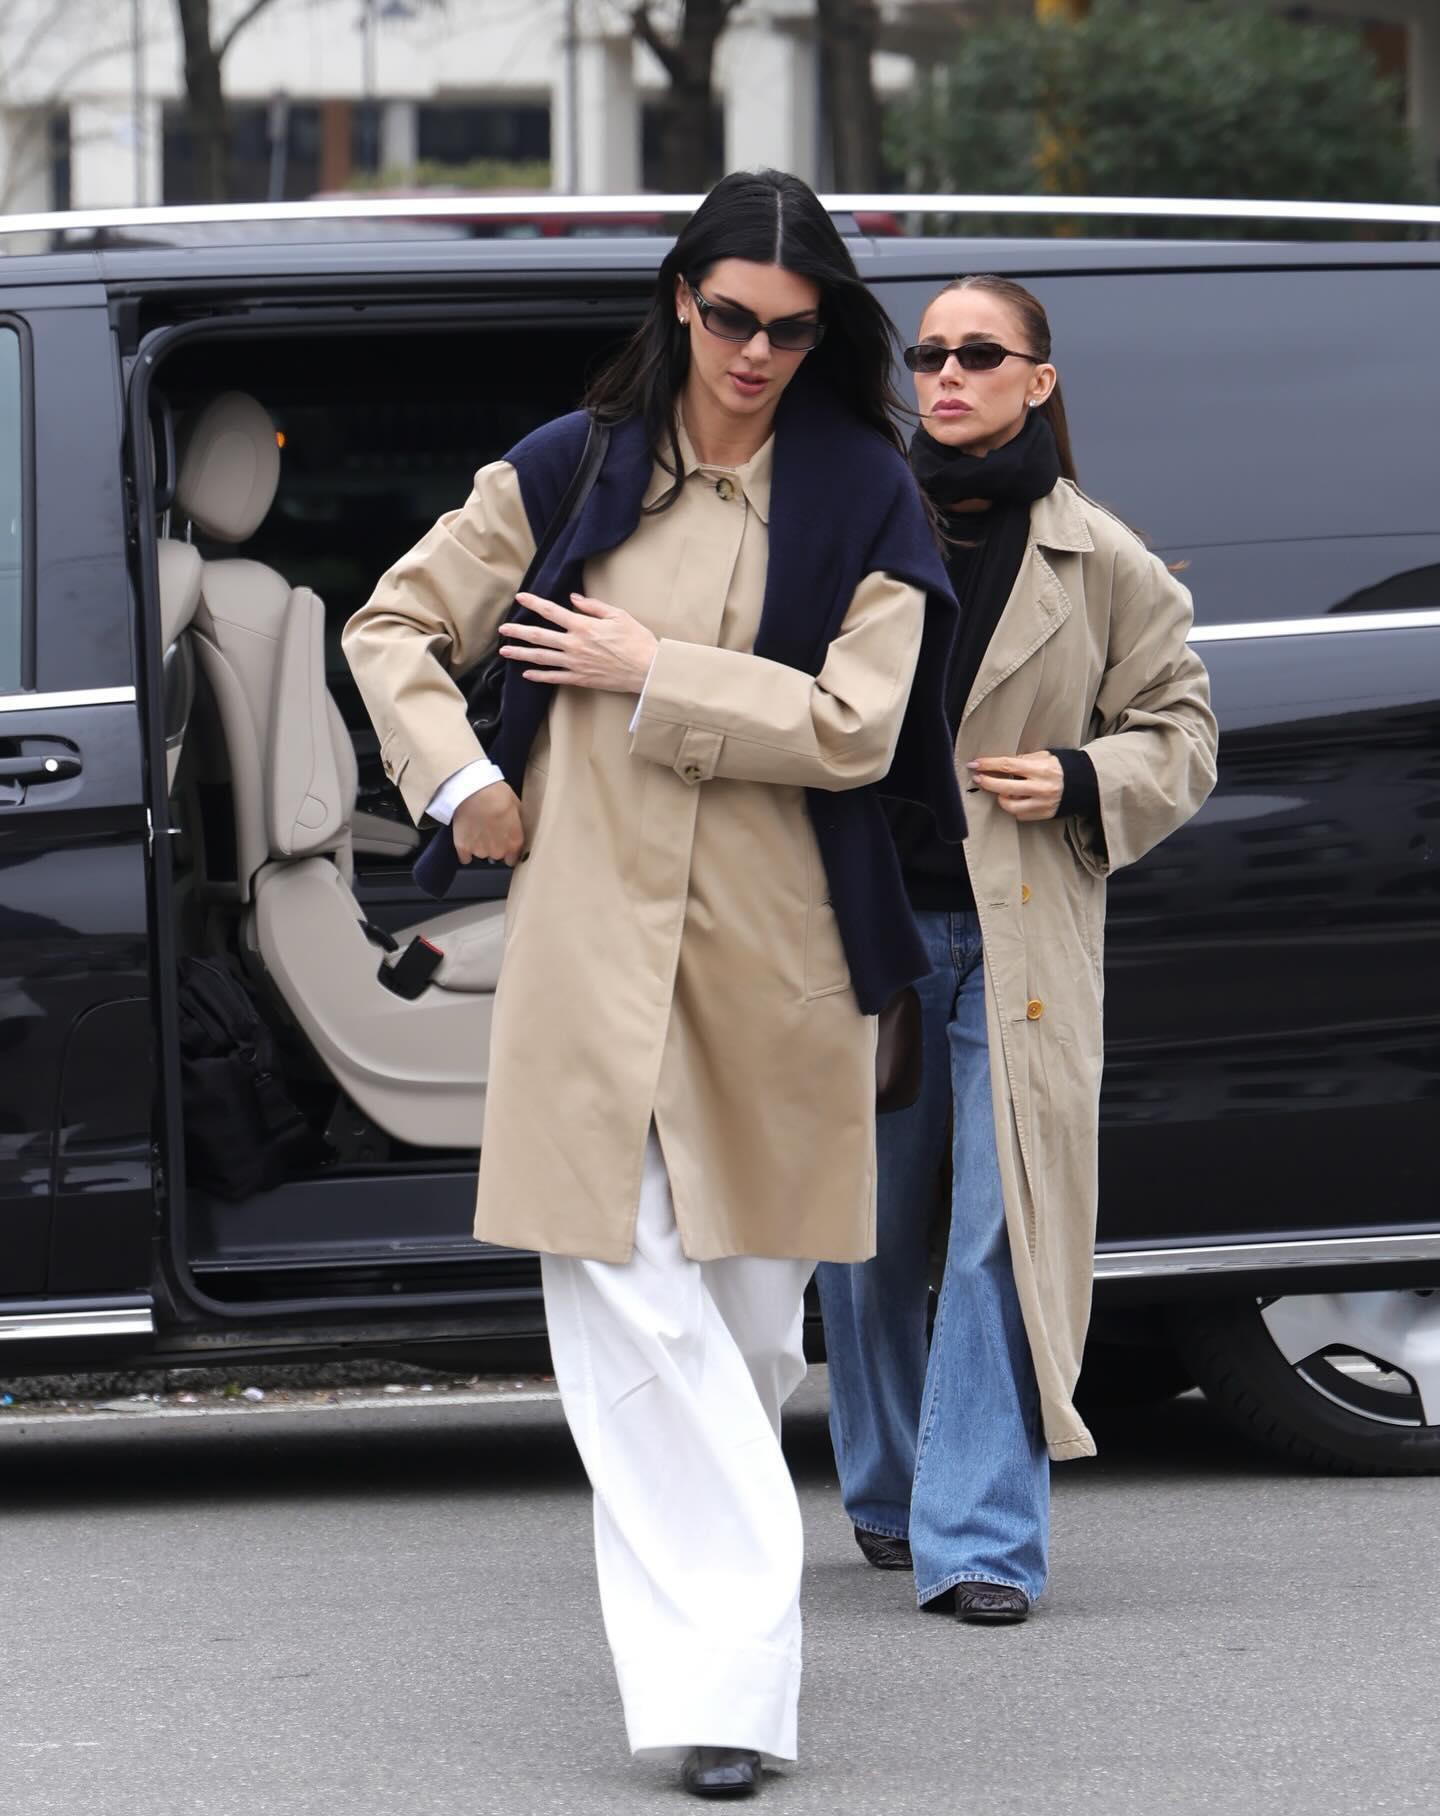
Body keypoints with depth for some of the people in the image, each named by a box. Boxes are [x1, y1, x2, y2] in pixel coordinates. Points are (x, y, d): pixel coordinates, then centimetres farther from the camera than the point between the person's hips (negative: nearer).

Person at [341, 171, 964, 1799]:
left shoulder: (861, 496, 3)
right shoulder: (569, 472, 6)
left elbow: (856, 725, -8)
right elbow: (395, 628, 14)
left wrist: (649, 674, -9)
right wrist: (459, 781, -1)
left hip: (778, 953, 0)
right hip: (593, 941, 0)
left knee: (751, 1304, 7)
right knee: (626, 1296, -10)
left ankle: (707, 1642, 24)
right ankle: (721, 1677, -12)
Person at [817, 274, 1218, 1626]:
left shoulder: (1101, 565, 4)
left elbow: (1180, 732, 11)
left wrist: (1082, 783, -9)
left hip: (1018, 943, -2)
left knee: (1001, 1236, -9)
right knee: (869, 1234, 9)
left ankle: (979, 1539, -9)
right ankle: (887, 1495, 28)